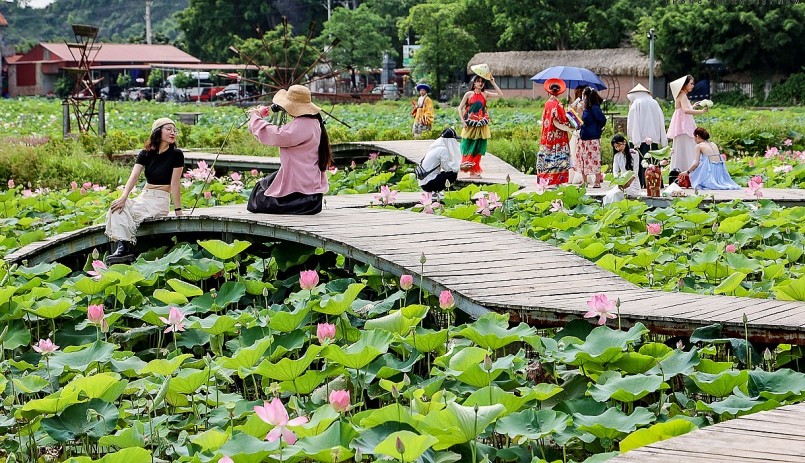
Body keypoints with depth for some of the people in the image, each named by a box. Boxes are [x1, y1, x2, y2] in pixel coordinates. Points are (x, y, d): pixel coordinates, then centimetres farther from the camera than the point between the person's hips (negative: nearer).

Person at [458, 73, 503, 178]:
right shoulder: (469, 94, 0)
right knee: (469, 149, -1)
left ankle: (475, 171, 11)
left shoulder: (485, 94, 7)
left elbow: (500, 94, 0)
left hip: (481, 126, 3)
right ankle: (471, 171, 4)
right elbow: (460, 108, 1)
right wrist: (463, 121, -9)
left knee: (478, 149, 5)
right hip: (470, 126, -2)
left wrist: (493, 83, -3)